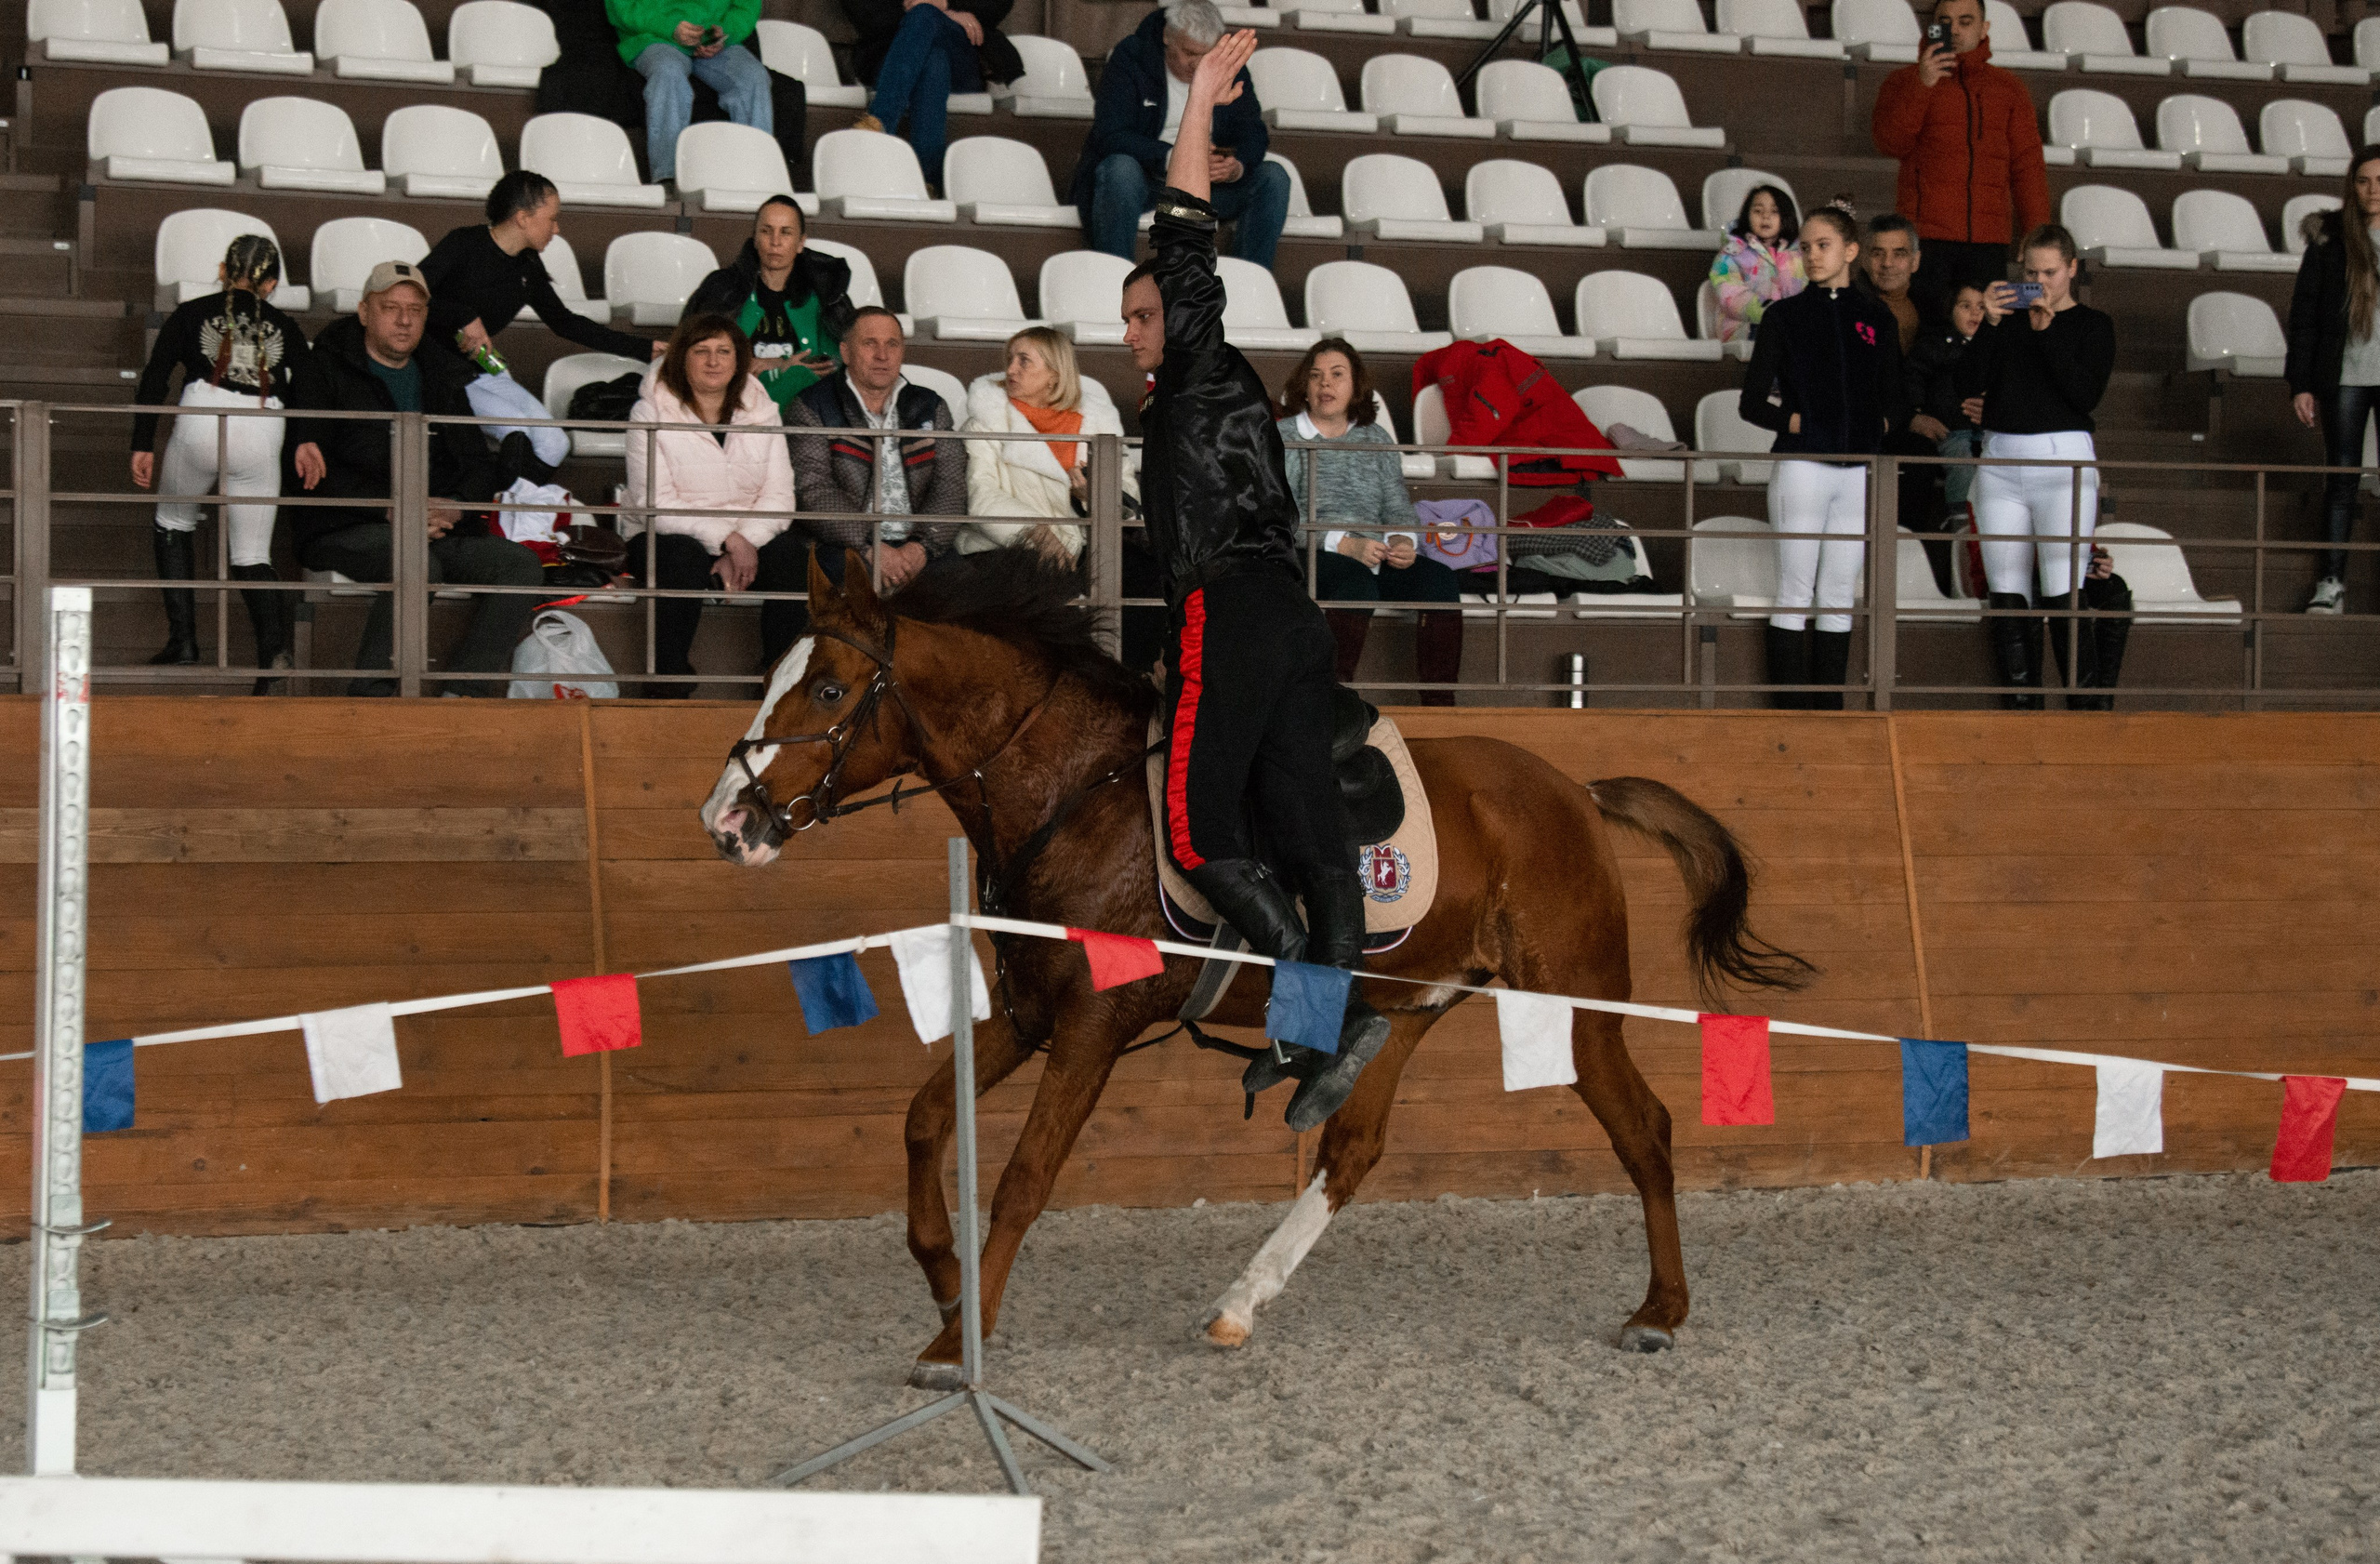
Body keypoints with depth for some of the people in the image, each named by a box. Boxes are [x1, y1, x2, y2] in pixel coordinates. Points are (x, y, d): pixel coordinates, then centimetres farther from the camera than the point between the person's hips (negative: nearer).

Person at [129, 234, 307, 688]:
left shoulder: (191, 314, 18)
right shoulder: (285, 330, 22)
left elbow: (153, 381, 9)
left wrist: (142, 445, 9)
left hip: (201, 422, -1)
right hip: (263, 433, 1)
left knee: (174, 520, 25)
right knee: (251, 554, 8)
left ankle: (182, 641, 18)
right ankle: (273, 644, -19)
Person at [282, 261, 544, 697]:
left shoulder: (441, 378, 21)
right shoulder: (326, 371, 4)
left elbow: (479, 465, 18)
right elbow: (307, 471, -8)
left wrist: (454, 507, -6)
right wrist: (392, 506, -19)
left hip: (439, 529, 6)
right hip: (344, 530, -6)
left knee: (520, 563, -17)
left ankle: (467, 690, -24)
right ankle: (370, 695, -28)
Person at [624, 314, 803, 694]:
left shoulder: (761, 412, 7)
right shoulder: (651, 413, -4)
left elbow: (778, 498, 0)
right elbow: (654, 503, -13)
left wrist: (745, 543, -20)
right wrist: (728, 539, -23)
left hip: (752, 537, 3)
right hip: (669, 535, -3)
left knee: (790, 553, -27)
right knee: (683, 557, -36)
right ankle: (670, 684, -27)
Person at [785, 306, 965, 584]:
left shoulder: (930, 409, 19)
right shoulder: (811, 409, 8)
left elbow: (950, 488, 8)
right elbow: (814, 491, -5)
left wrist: (921, 547, -12)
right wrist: (870, 549, -18)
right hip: (844, 549, -3)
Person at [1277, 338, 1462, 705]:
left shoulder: (1377, 441, 20)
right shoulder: (1282, 438, 5)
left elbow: (1399, 512, 17)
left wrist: (1403, 541, -8)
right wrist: (1343, 545, -19)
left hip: (1371, 557, 5)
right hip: (1304, 558, -5)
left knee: (1439, 579, -23)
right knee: (1357, 582, -38)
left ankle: (1440, 707, -27)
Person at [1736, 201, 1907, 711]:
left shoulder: (1875, 319, 9)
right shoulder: (1785, 315, 3)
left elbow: (1896, 404, 14)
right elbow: (1752, 402, 1)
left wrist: (1879, 425, -1)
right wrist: (1796, 422, -9)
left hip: (1859, 472, 3)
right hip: (1801, 467, -2)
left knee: (1839, 598, 6)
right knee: (1795, 595, -2)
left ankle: (1830, 708, 8)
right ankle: (1792, 709, -1)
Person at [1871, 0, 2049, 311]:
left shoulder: (2008, 87, 17)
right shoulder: (1905, 82, 11)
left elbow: (2027, 166, 13)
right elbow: (1889, 143, -5)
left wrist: (2037, 240, 4)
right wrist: (1922, 85, -15)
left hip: (1988, 240, 2)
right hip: (1925, 237, -2)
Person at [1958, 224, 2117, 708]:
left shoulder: (2091, 325, 6)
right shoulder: (2010, 317, 13)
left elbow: (2087, 394, -10)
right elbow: (1970, 383, 2)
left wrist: (2047, 331, -14)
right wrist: (1990, 324, -9)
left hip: (2063, 460, -4)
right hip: (2001, 461, 4)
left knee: (2062, 594, -12)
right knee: (2007, 596, 1)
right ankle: (2023, 704, 7)